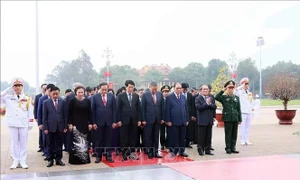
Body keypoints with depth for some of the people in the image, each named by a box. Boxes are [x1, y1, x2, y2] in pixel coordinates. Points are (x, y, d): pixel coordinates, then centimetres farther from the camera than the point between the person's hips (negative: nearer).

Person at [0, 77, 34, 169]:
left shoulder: (27, 98, 4)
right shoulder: (8, 97, 6)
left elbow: (30, 112, 5)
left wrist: (31, 123, 0)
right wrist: (8, 89, -4)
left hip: (23, 123, -1)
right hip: (13, 123, 1)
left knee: (23, 142, 3)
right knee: (14, 142, 7)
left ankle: (22, 161, 9)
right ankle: (16, 160, 14)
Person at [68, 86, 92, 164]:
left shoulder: (87, 101, 4)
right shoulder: (73, 101, -2)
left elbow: (90, 113, 6)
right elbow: (70, 113, -1)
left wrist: (90, 123, 2)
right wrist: (70, 123, -7)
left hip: (85, 124, 2)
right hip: (75, 124, -2)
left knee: (84, 141, 6)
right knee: (76, 141, -3)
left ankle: (84, 158, 15)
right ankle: (75, 159, 5)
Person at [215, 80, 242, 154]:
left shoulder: (236, 98, 10)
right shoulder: (224, 97, 1)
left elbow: (239, 109, 11)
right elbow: (216, 97, -19)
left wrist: (240, 119, 8)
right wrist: (222, 90, -16)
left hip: (235, 118, 4)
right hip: (227, 118, -4)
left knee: (234, 134, 7)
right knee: (228, 134, 1)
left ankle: (233, 148, 16)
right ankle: (228, 148, 9)